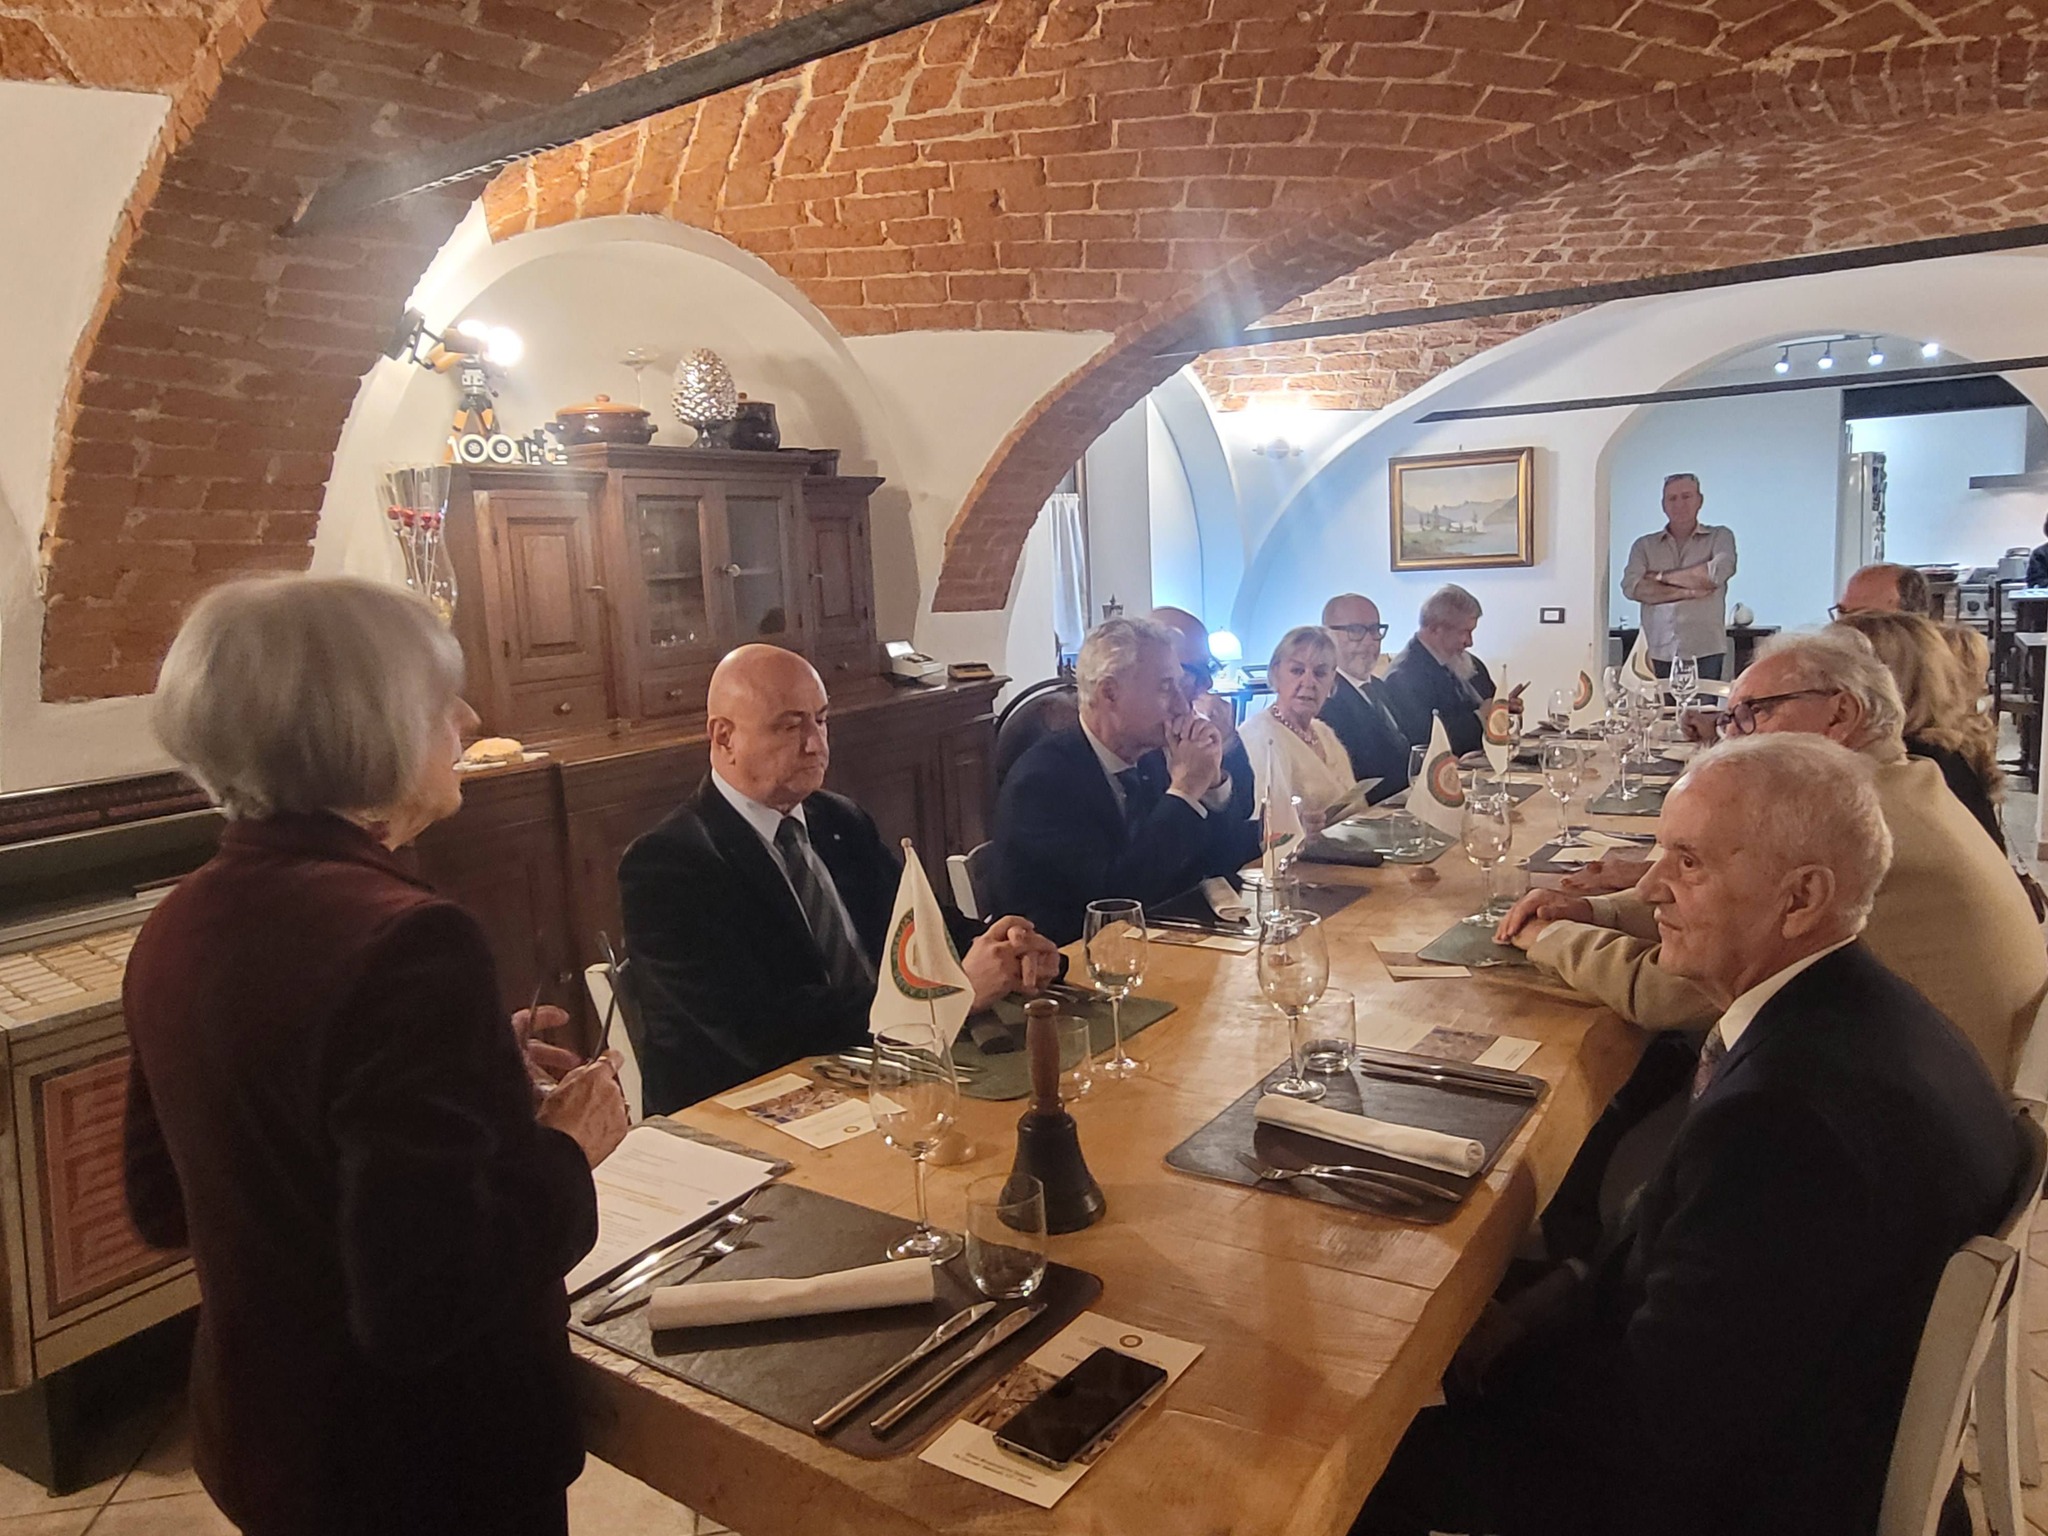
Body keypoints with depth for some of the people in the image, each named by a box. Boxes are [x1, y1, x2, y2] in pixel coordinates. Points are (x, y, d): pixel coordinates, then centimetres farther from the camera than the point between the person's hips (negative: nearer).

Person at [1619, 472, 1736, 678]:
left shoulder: (1719, 536, 11)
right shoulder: (1644, 545, 13)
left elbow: (1718, 572, -9)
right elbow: (1631, 586, -4)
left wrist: (1661, 576, -2)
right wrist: (1689, 591, -9)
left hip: (1704, 651, -1)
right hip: (1657, 652, 1)